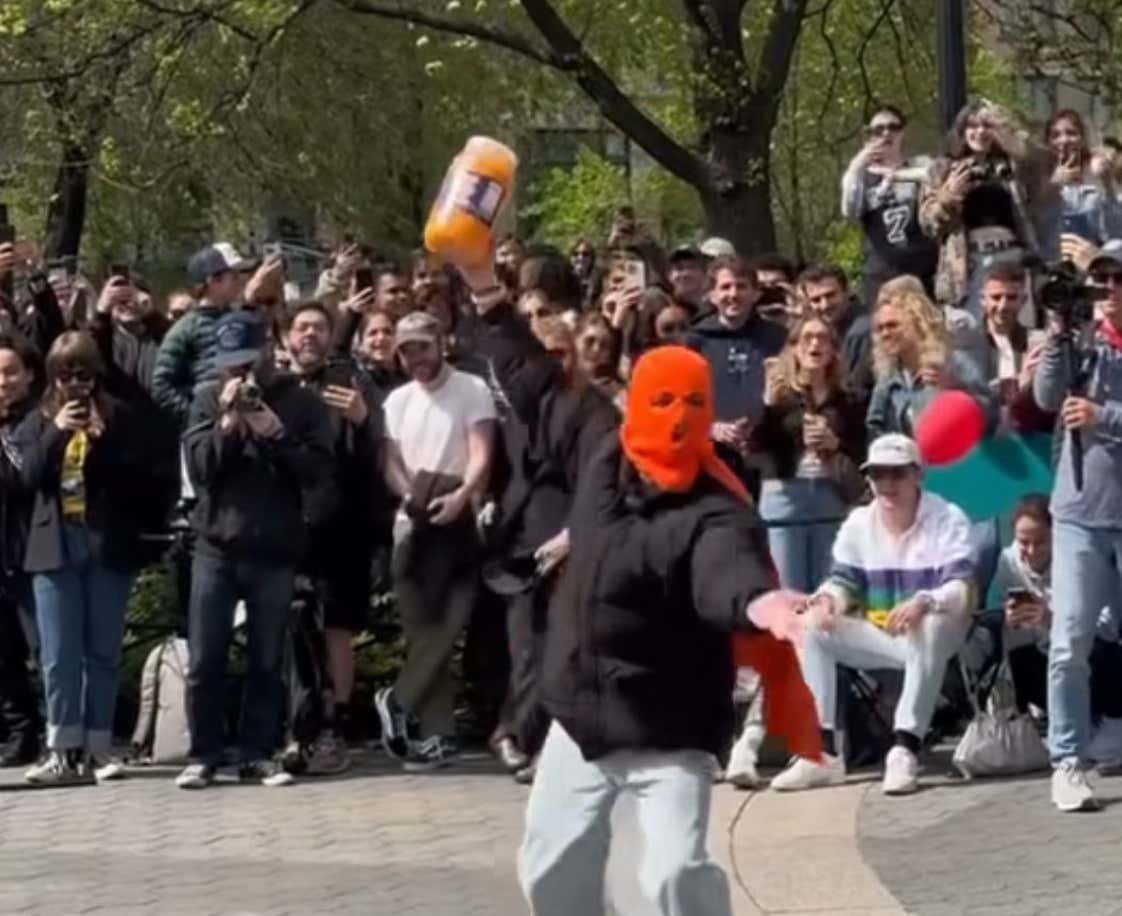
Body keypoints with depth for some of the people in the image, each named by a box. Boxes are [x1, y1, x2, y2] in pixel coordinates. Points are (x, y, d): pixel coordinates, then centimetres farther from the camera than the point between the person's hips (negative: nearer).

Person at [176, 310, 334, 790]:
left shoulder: (301, 402, 1)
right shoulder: (208, 400, 6)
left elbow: (320, 470, -7)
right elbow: (198, 466, -5)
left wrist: (275, 435, -17)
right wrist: (228, 423, -17)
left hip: (276, 551, -1)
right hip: (216, 547, 1)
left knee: (266, 661, 4)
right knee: (205, 661, -1)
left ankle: (257, 754, 11)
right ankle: (204, 754, 7)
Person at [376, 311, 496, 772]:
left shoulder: (472, 390, 0)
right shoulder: (397, 400, 15)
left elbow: (482, 455, -9)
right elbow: (390, 462, 9)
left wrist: (460, 496, -28)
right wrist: (411, 495, -13)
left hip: (457, 521, -4)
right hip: (411, 523, 4)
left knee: (444, 625, -12)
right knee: (421, 630, 1)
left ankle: (398, 702, 1)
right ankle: (436, 732, 4)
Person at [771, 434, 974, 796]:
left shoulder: (948, 520, -12)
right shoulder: (858, 523, 3)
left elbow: (962, 589, -23)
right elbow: (844, 581, 3)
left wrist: (924, 602, -46)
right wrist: (827, 598, -24)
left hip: (930, 635, -5)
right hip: (875, 637, 5)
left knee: (935, 626, -40)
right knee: (808, 627, -16)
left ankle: (905, 749, -41)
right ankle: (822, 752, -20)